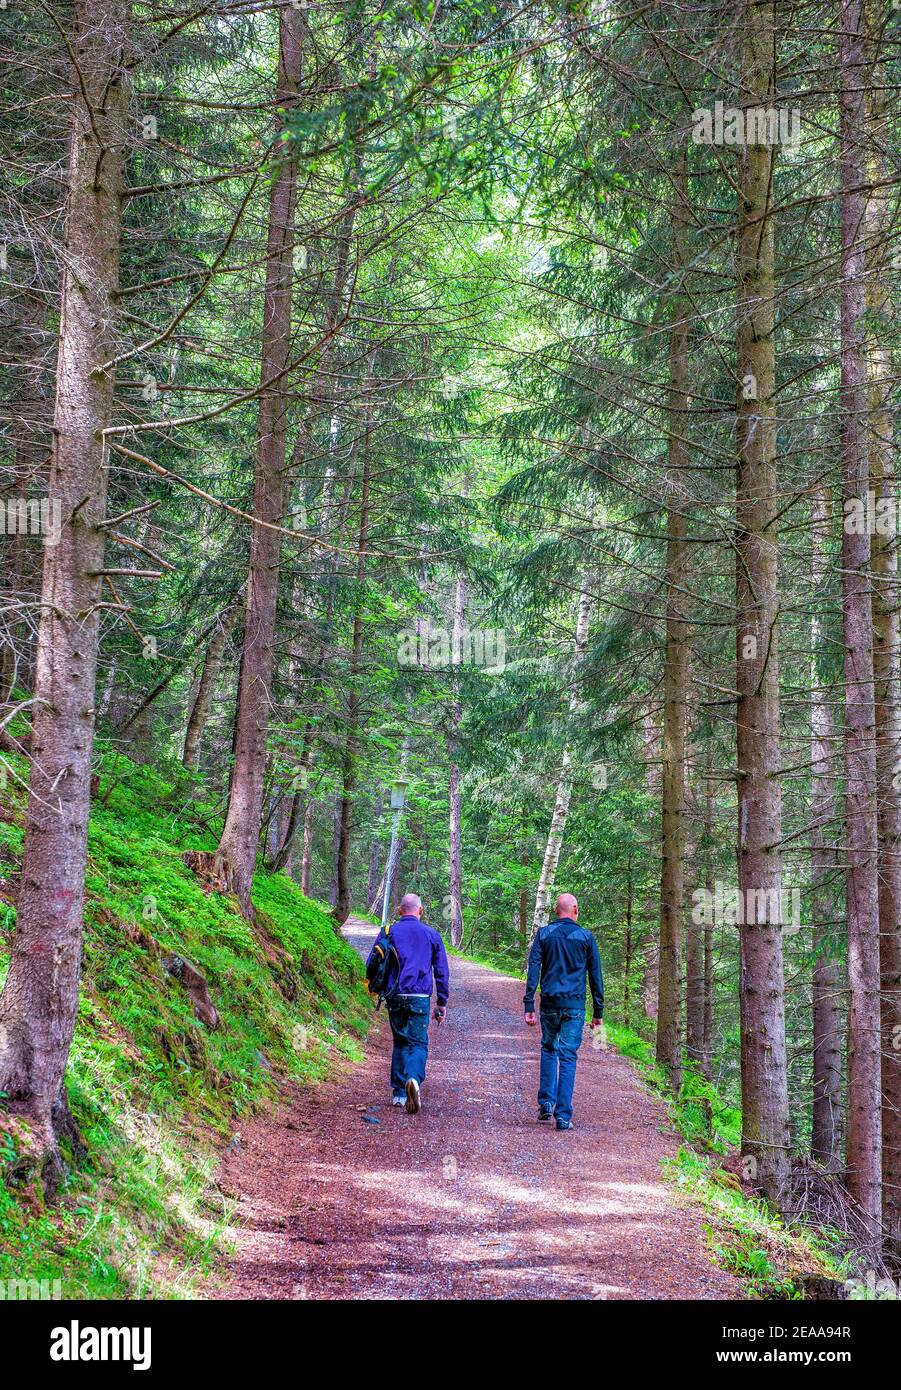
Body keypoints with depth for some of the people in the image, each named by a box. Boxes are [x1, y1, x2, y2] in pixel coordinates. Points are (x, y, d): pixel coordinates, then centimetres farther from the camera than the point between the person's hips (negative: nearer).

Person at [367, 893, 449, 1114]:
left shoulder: (388, 932, 5)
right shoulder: (432, 934, 6)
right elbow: (441, 971, 8)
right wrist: (442, 1002, 14)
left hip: (394, 997, 2)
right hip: (420, 997, -2)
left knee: (400, 1042, 16)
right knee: (418, 1043, -1)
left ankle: (399, 1093, 16)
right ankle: (414, 1079, -30)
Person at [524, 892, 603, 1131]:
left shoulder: (544, 934, 4)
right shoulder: (586, 937, 3)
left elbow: (533, 970, -2)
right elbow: (596, 976, 5)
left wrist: (529, 1006, -3)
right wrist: (598, 1011, 10)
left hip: (549, 1003, 1)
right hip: (575, 1005, -1)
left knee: (548, 1049, 21)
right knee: (568, 1057, 1)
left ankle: (546, 1103, 13)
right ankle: (563, 1115, -2)